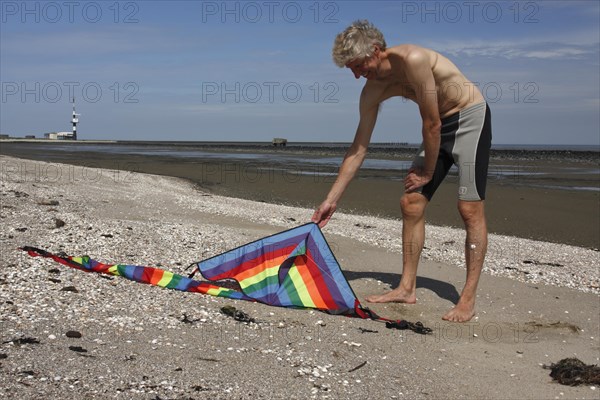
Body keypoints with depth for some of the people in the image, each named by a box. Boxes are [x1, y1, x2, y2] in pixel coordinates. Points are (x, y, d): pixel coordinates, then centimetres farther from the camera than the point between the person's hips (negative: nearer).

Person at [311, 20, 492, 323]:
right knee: (410, 203, 0)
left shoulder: (412, 60, -29)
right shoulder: (372, 91, -6)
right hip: (441, 126, 7)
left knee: (470, 208, -12)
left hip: (471, 117, -7)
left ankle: (468, 299, -7)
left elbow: (431, 123, -23)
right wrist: (332, 199, -3)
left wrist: (428, 171, -11)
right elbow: (358, 149, -2)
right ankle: (407, 288, 7)